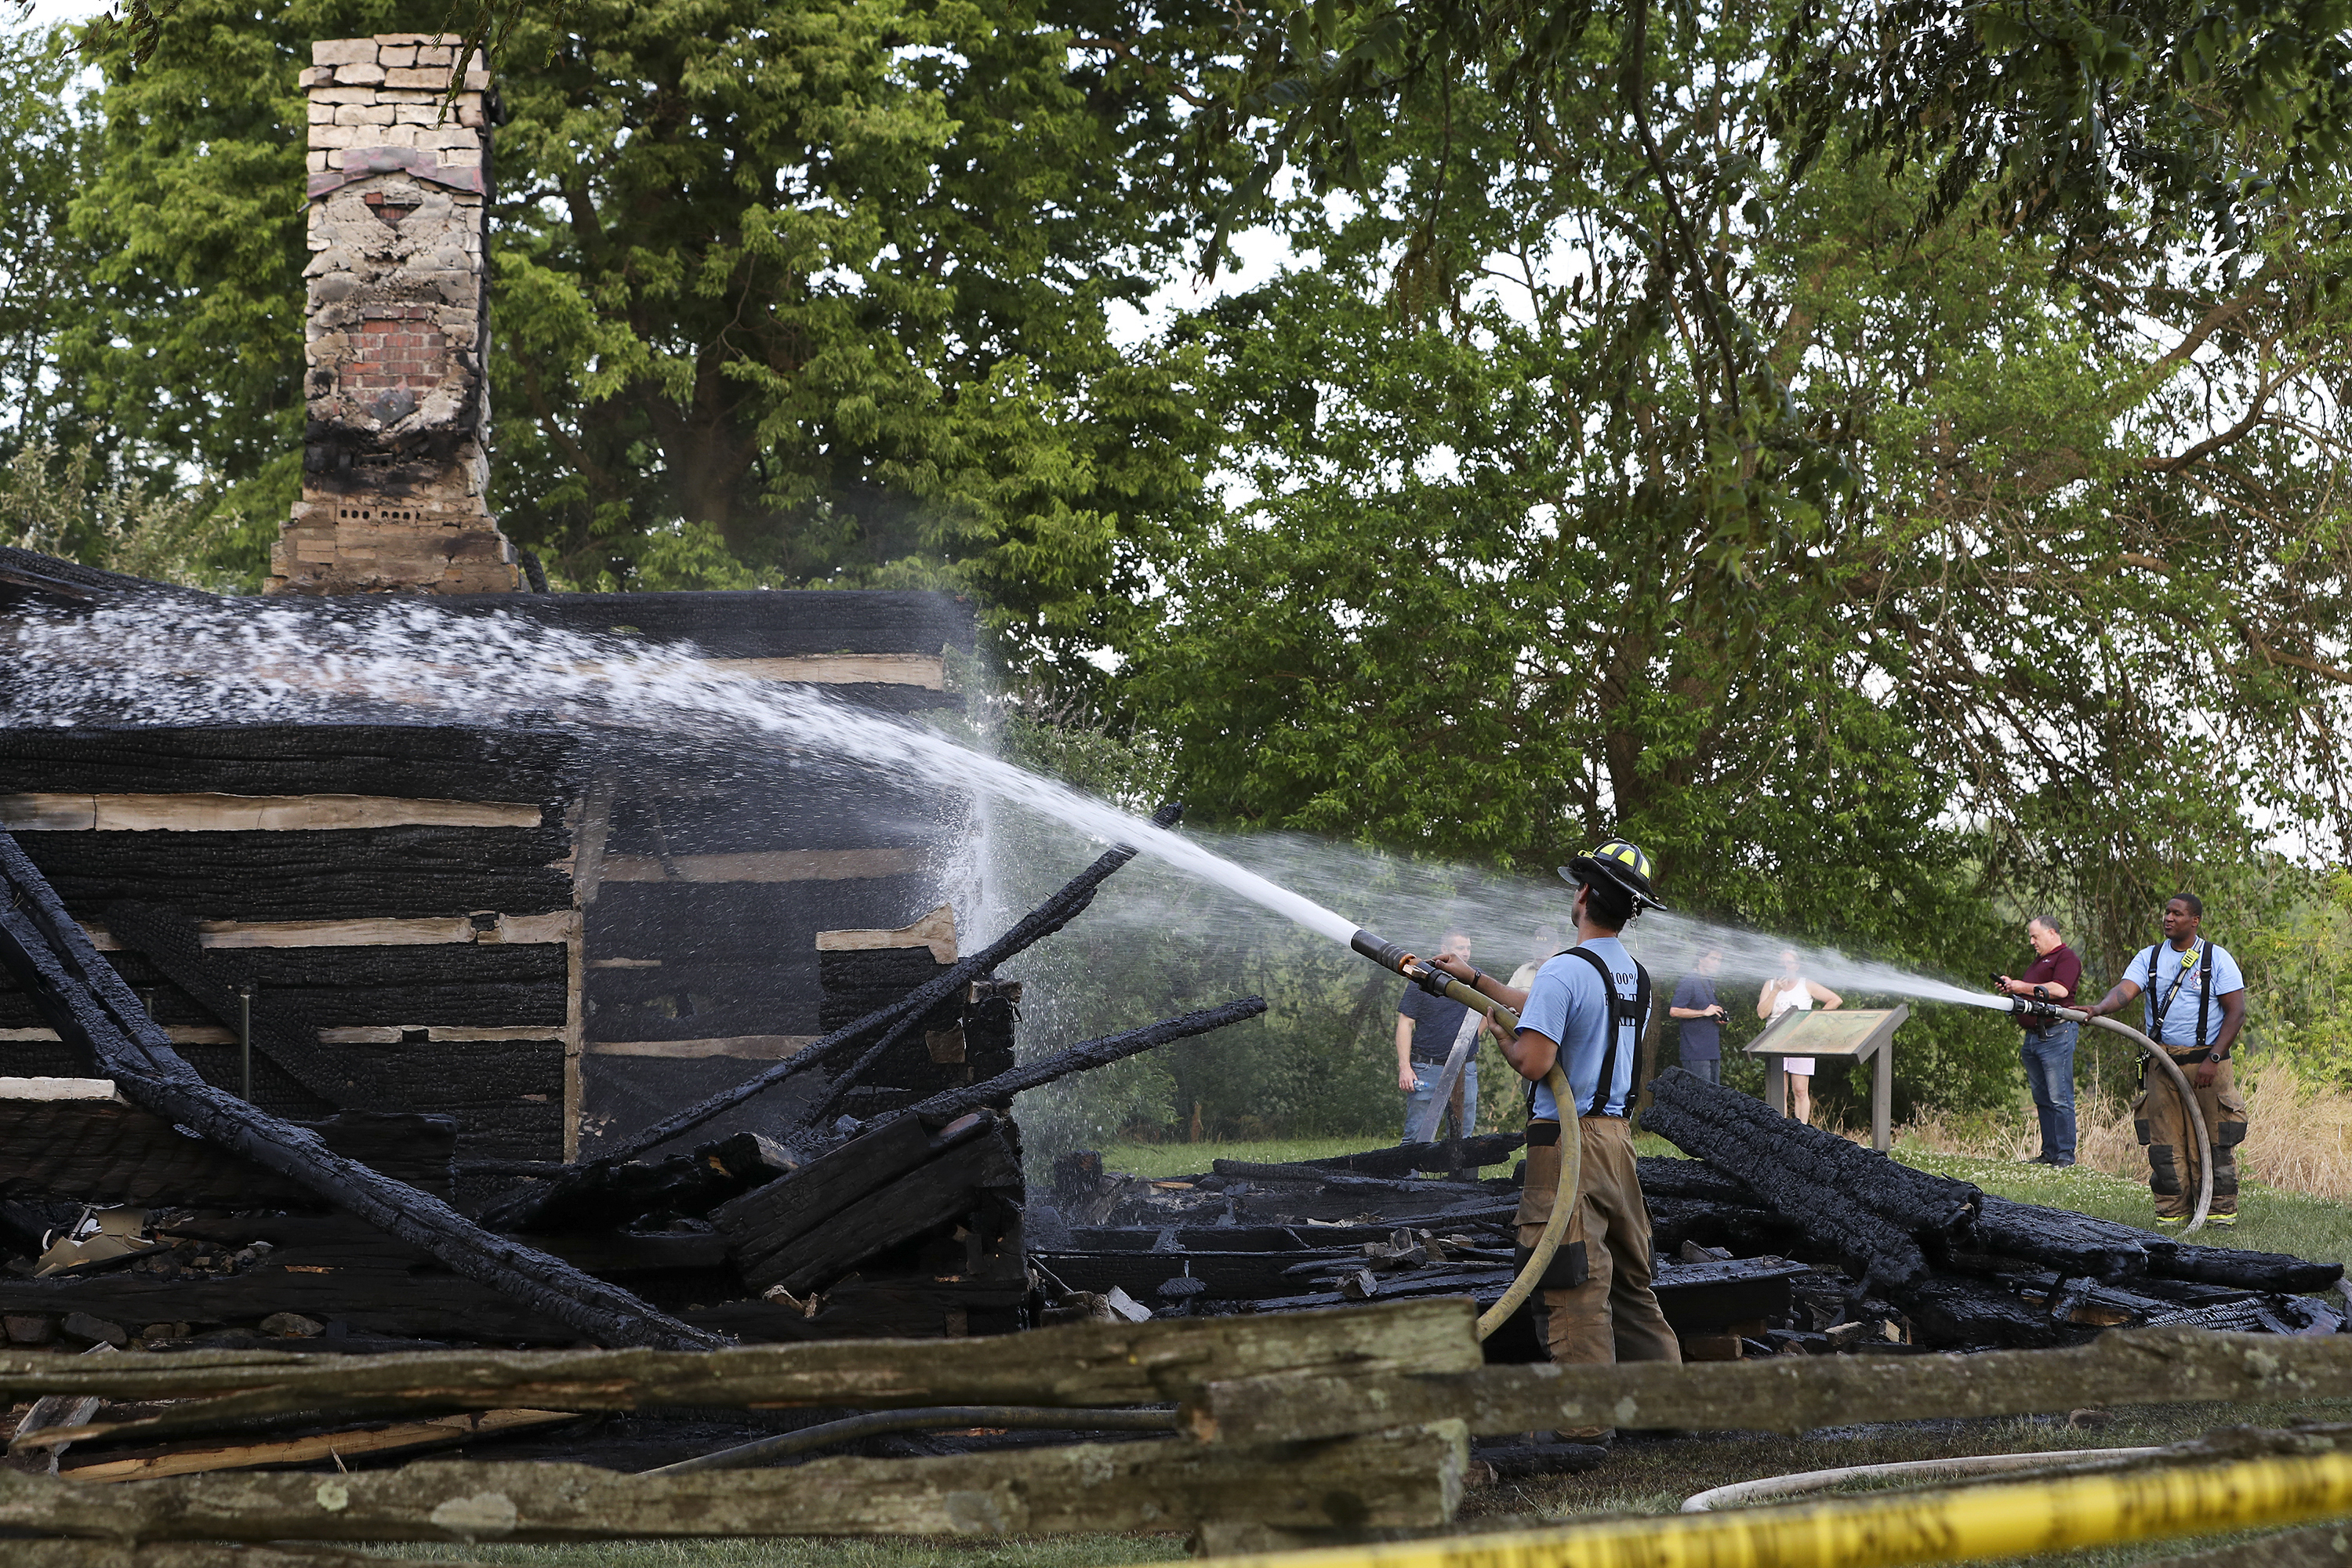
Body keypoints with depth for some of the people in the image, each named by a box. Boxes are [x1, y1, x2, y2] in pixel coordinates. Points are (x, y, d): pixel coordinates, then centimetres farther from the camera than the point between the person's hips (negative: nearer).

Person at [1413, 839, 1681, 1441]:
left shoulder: (1565, 971, -15)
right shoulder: (1637, 977, 14)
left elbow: (1535, 1062, -22)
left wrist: (1503, 1040, 1)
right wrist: (1474, 978, 34)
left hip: (1568, 1142, -8)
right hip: (1618, 1136, 8)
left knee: (1575, 1286, -7)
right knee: (1630, 1278, 16)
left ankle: (1586, 1419, -8)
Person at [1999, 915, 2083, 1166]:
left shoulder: (2066, 958, -4)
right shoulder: (2038, 962, 26)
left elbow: (2060, 990, -18)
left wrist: (2023, 987, -11)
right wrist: (2011, 988, 13)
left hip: (2056, 1034, -10)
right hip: (2033, 1037, 10)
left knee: (2059, 1098, -10)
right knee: (2042, 1099, 9)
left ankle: (2065, 1154, -9)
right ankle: (2049, 1152, 11)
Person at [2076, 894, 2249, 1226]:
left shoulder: (2217, 958, 1)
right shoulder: (2149, 957, 9)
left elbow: (2236, 1012, -3)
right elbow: (2125, 990, -8)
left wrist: (2213, 1059, -12)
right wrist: (2099, 1008, -31)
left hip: (2205, 1063, -3)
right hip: (2161, 1061, 3)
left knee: (2213, 1139, -2)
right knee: (2164, 1140, 2)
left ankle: (2221, 1209, 7)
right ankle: (2172, 1211, 9)